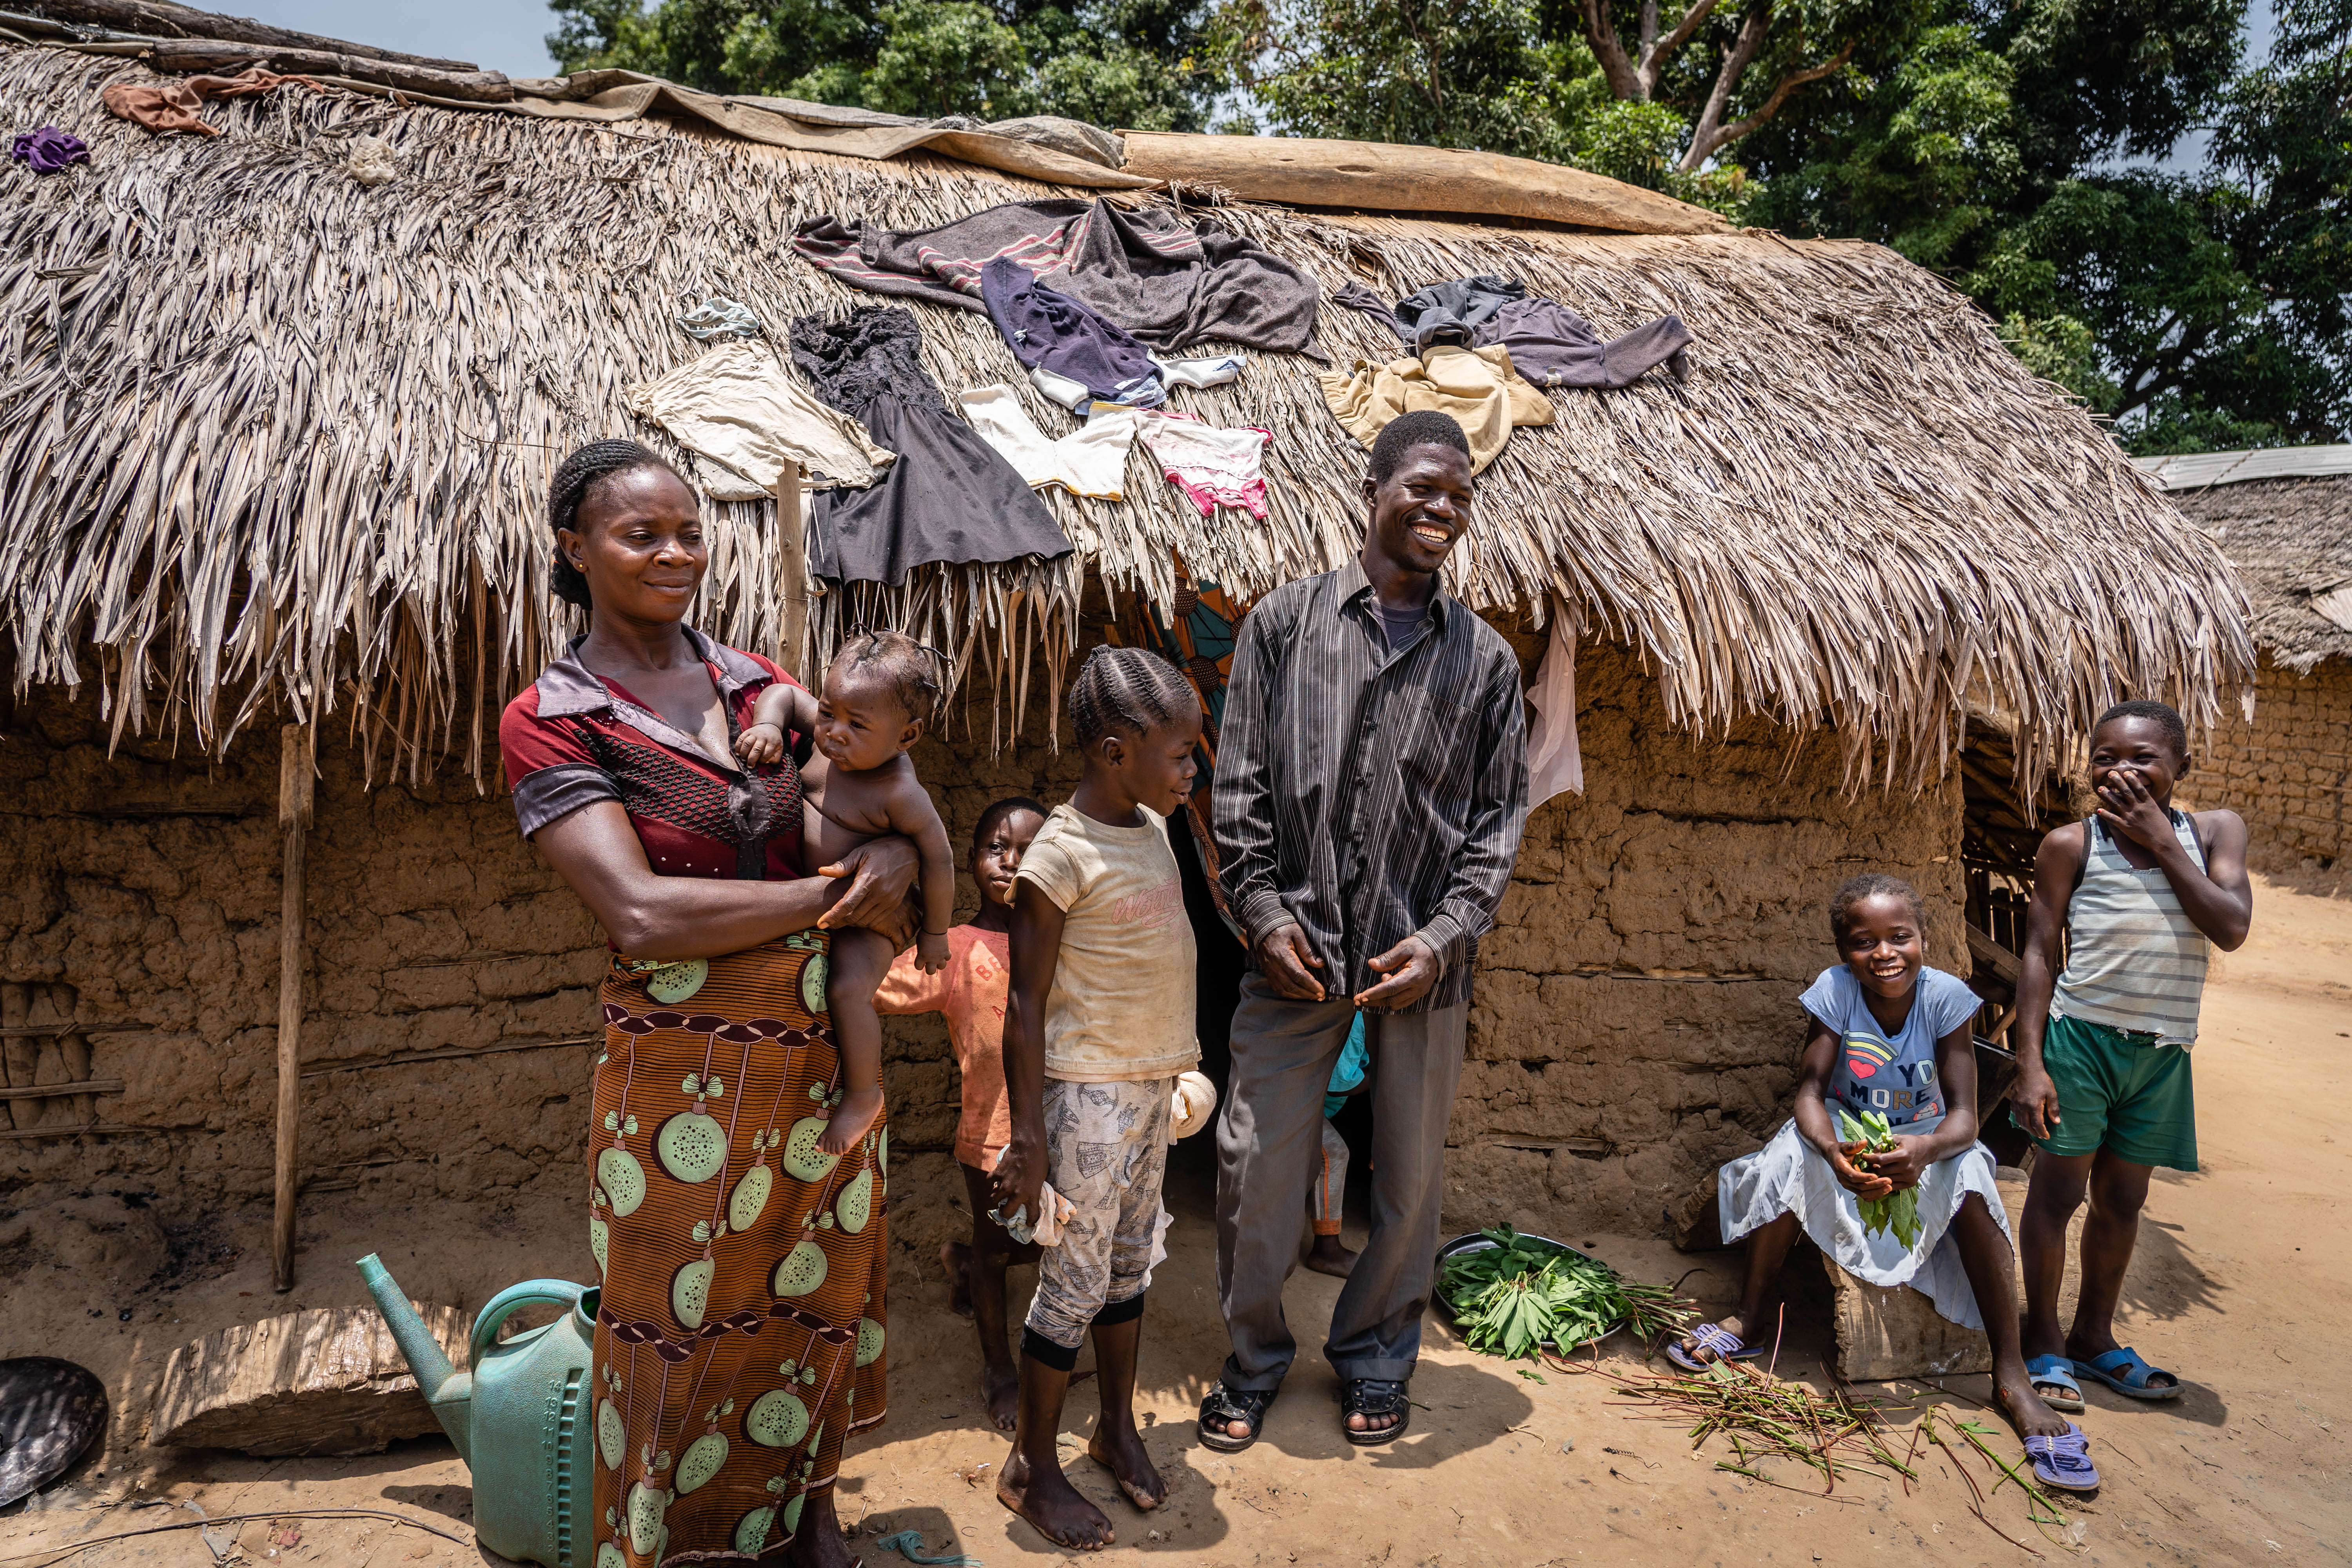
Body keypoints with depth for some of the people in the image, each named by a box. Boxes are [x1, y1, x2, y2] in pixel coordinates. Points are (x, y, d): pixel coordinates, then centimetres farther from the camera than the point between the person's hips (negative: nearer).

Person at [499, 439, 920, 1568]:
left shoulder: (757, 683, 7)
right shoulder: (549, 723, -7)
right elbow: (642, 915, -18)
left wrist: (896, 854, -12)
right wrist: (830, 897, -16)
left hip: (823, 1051, 5)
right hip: (684, 1071, -5)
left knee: (821, 1297, 19)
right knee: (687, 1329, 9)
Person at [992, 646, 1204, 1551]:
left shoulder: (1152, 827, 5)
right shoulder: (1062, 853, -20)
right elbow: (1027, 1005, -17)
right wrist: (1029, 1137, -16)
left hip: (1152, 1084, 8)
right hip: (1089, 1092, -8)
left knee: (1131, 1262, 19)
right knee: (1076, 1280, 4)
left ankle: (1117, 1427, 37)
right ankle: (1031, 1469, 21)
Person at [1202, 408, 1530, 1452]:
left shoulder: (1485, 658, 5)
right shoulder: (1284, 621, 3)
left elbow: (1500, 816, 5)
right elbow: (1239, 784, 2)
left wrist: (1444, 935, -7)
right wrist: (1264, 912, -6)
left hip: (1423, 957, 1)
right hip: (1295, 948, -1)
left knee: (1410, 1173, 11)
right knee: (1255, 1161, 3)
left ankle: (1375, 1356, 34)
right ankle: (1254, 1357, 26)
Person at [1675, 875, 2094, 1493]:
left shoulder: (1946, 996, -21)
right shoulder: (1835, 990, -20)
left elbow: (1963, 1117, -25)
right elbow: (1810, 1093, -24)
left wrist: (1924, 1151, -49)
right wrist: (1833, 1151, -47)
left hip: (1924, 1137, 0)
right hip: (1847, 1133, 0)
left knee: (1969, 1175, -32)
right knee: (1792, 1153, -31)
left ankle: (2011, 1374, -27)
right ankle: (1752, 1320, -15)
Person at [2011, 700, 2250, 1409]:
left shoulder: (2214, 832, 3)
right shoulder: (2071, 845, -5)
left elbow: (2231, 929, -11)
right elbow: (2038, 954, -5)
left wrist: (2162, 844, -13)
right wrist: (2030, 1063, -12)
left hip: (2161, 1051, 3)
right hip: (2081, 1037, -3)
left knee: (2123, 1198, 15)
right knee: (2058, 1191, 3)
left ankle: (2094, 1335, 31)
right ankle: (2043, 1340, 18)